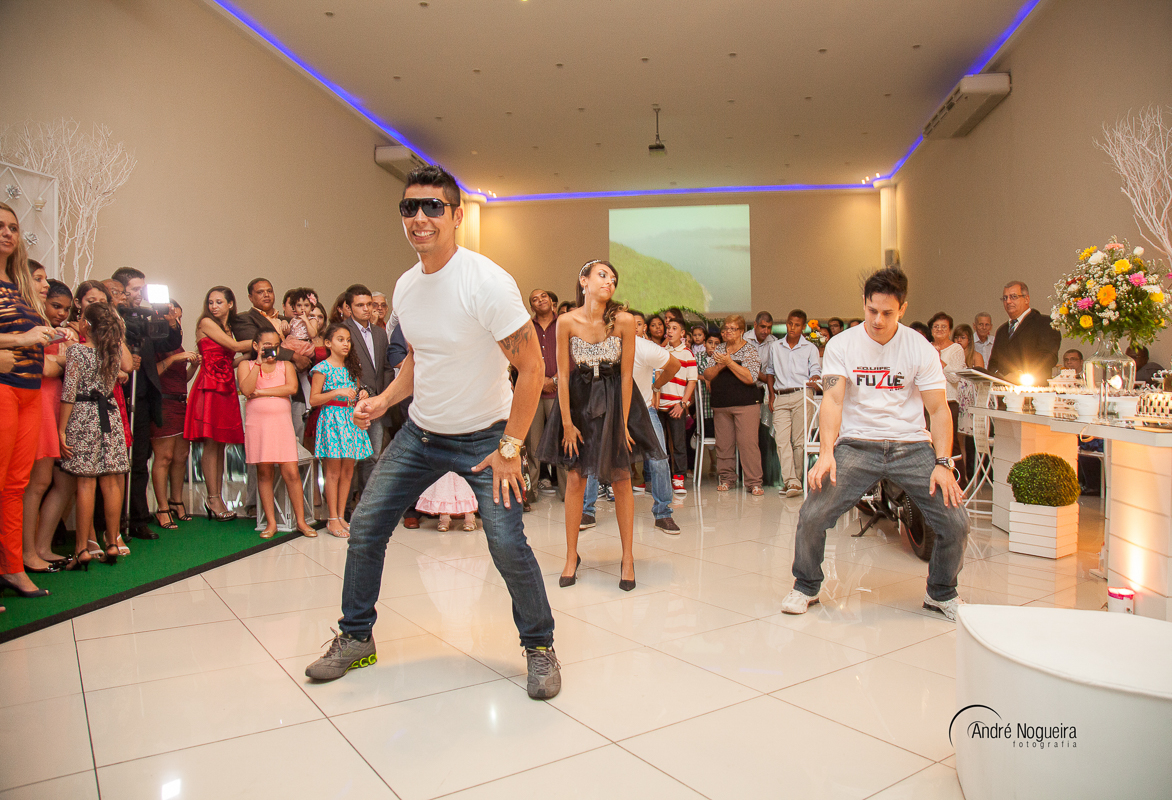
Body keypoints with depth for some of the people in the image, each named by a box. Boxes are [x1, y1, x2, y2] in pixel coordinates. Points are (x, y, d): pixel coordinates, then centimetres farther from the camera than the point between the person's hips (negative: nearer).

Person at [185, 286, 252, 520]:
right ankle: (213, 499, -1)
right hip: (209, 386, -6)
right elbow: (234, 346, -6)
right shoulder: (206, 323, 0)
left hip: (226, 388, 6)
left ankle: (216, 498, 9)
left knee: (220, 444, 5)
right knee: (211, 442, -6)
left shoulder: (228, 328, 19)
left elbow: (233, 359, 14)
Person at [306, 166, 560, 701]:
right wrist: (384, 401, -1)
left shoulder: (487, 283, -21)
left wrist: (510, 447, -20)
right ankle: (356, 637, 27)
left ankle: (540, 646, 12)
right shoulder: (405, 287, 1)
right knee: (365, 526, 5)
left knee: (508, 546, -14)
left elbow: (532, 367, -20)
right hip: (420, 434, 6)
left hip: (484, 438, -6)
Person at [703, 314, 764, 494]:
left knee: (748, 442, -10)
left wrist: (729, 362, -15)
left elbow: (751, 378, -12)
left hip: (746, 404, -4)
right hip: (721, 405, 5)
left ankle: (754, 482, -5)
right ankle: (726, 478, 17)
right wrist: (720, 366, -9)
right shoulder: (719, 349, 15)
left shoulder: (750, 349, 0)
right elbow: (707, 375, 10)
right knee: (723, 443, 5)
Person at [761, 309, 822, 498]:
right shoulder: (774, 347, 16)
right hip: (780, 397, 2)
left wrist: (814, 381, -21)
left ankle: (795, 480, 4)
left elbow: (815, 370, 3)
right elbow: (769, 371, 20)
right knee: (781, 439, -11)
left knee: (799, 440, -3)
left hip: (801, 395, -2)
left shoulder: (810, 348, 10)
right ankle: (791, 482, -17)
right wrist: (772, 394, 10)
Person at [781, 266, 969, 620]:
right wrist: (827, 452, -25)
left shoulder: (921, 349, 1)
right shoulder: (841, 345, -1)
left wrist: (943, 463, -12)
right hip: (856, 443, -1)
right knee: (812, 515, -17)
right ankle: (806, 587, 11)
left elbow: (939, 409, 0)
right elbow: (832, 399, -10)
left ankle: (941, 593, 21)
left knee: (956, 521, -10)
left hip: (912, 445, 1)